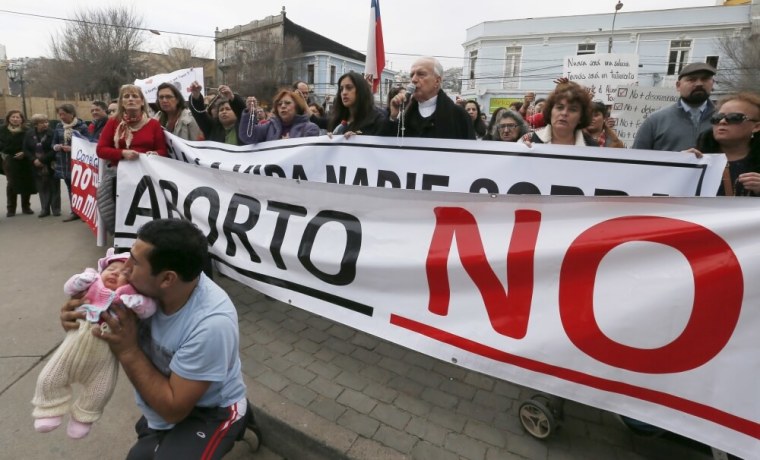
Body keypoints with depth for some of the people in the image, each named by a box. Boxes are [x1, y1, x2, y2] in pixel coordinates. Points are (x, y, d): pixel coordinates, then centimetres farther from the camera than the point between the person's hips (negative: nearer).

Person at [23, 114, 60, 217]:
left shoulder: (52, 133, -9)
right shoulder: (29, 134, 4)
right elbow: (26, 149, 6)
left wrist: (42, 159, -17)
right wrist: (34, 159, -10)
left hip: (52, 165, -4)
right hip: (37, 166, 4)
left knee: (54, 187, 5)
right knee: (42, 188, 8)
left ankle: (56, 209, 12)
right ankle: (45, 209, 16)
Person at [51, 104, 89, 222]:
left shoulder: (82, 126, -7)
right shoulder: (58, 126, 10)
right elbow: (54, 142, 14)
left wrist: (72, 149, -22)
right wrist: (56, 147, -8)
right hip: (64, 163, 6)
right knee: (70, 188, 11)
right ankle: (74, 212, 19)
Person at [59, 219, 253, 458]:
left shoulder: (211, 324, -38)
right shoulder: (146, 287, -21)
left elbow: (173, 409, -26)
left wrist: (127, 351, -29)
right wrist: (82, 317, -22)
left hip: (210, 412, -6)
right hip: (164, 398, 7)